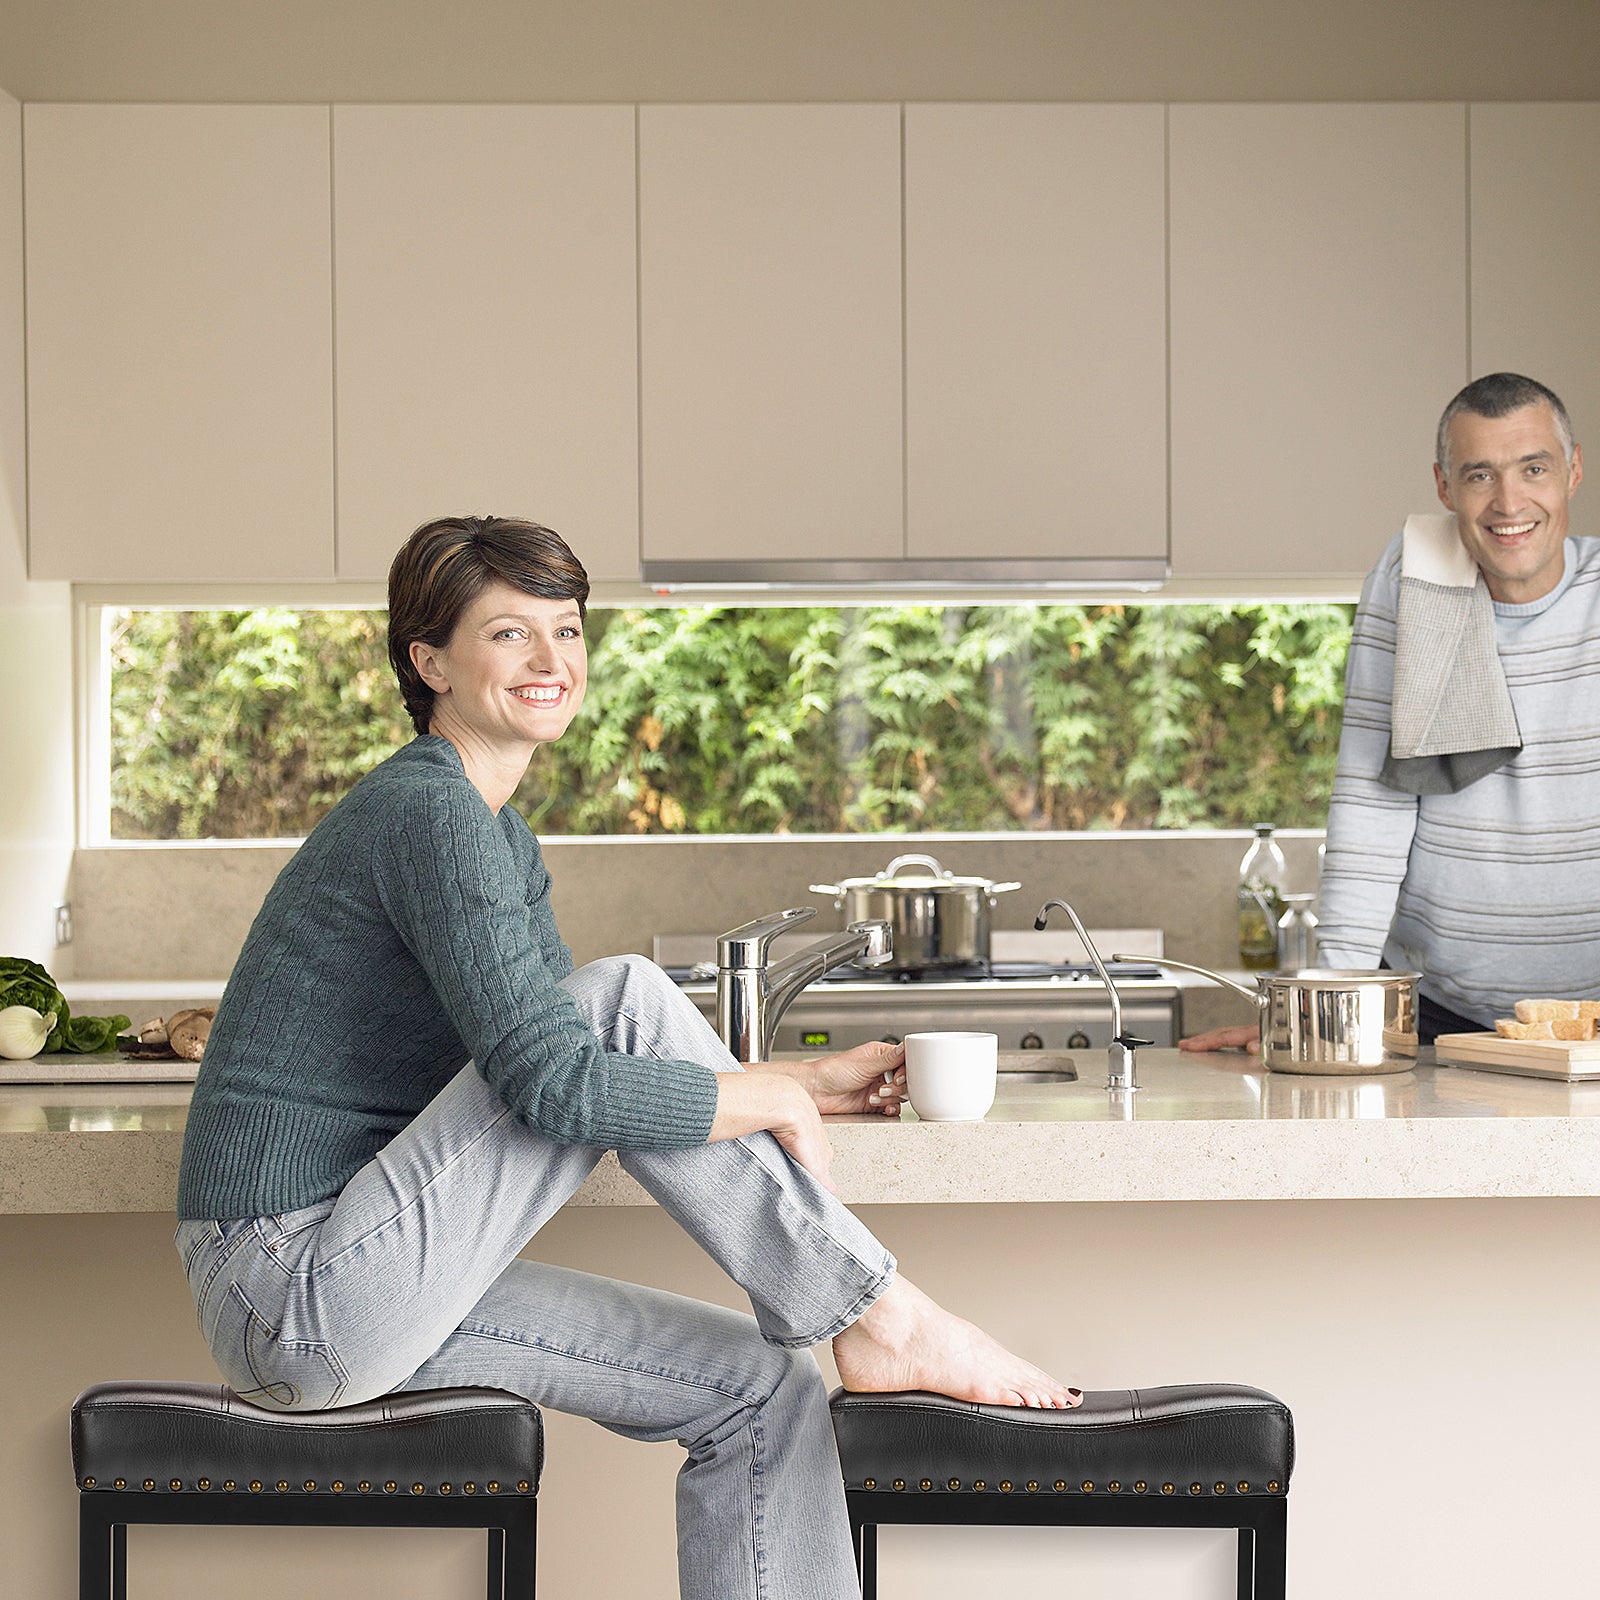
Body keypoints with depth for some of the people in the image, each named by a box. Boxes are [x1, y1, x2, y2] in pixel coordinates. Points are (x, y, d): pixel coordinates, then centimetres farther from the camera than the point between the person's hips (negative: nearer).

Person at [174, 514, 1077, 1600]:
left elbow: (559, 1056, 22)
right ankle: (883, 1320, -10)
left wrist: (808, 1084, 14)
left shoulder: (503, 839, 17)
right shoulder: (428, 812, -16)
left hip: (348, 1287, 10)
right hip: (296, 1295, -10)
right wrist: (771, 1099, -11)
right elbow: (558, 1088, -26)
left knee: (762, 1388, 3)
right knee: (627, 996, -18)